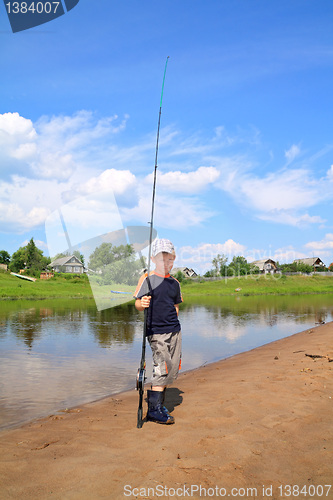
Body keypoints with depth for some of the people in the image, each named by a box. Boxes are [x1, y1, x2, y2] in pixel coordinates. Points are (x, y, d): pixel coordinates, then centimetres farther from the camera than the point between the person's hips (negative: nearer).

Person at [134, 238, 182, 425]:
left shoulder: (175, 283, 10)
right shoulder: (147, 279, -6)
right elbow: (138, 303, -7)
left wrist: (175, 327, 13)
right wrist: (142, 304, -28)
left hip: (175, 331, 6)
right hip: (156, 331, -6)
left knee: (172, 370, 8)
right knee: (162, 370, -9)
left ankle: (159, 404, 24)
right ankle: (153, 410, 4)